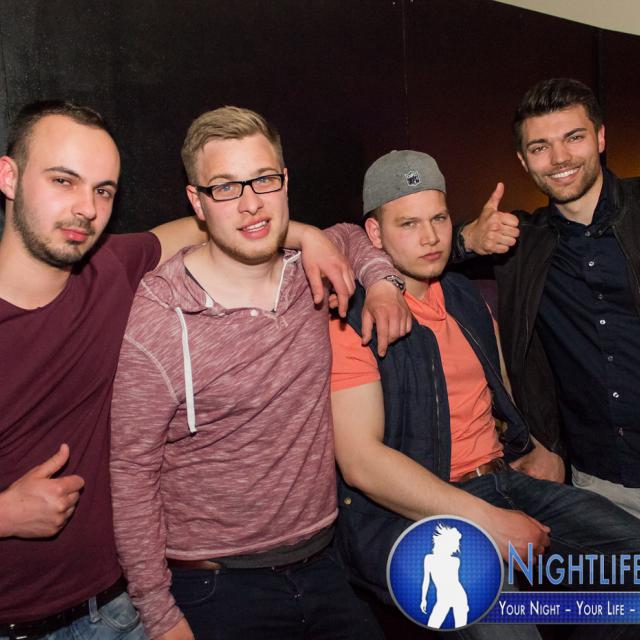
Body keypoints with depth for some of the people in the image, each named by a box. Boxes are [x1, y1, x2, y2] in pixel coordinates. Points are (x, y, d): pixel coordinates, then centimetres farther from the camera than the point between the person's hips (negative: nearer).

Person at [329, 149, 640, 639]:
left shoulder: (467, 298, 13)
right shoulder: (350, 319, -10)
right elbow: (360, 461, -17)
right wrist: (487, 522, -18)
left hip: (504, 482, 8)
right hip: (406, 512, -7)